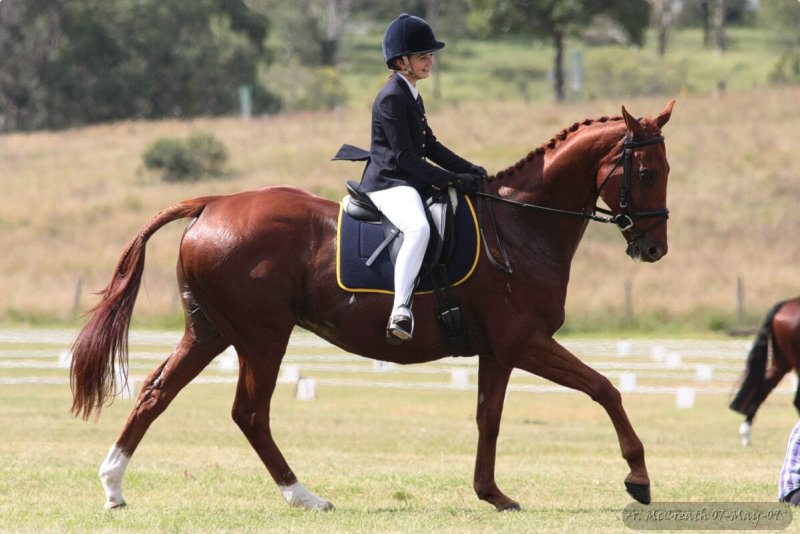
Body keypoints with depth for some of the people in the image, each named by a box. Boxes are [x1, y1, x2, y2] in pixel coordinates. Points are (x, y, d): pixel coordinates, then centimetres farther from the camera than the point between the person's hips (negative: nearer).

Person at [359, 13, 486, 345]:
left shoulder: (411, 96, 18)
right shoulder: (392, 98, -13)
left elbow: (430, 146, 23)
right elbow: (405, 156, -18)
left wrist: (467, 169, 9)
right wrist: (452, 180, -19)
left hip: (410, 182, 11)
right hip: (389, 184, -11)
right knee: (418, 227, -38)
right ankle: (400, 311, -46)